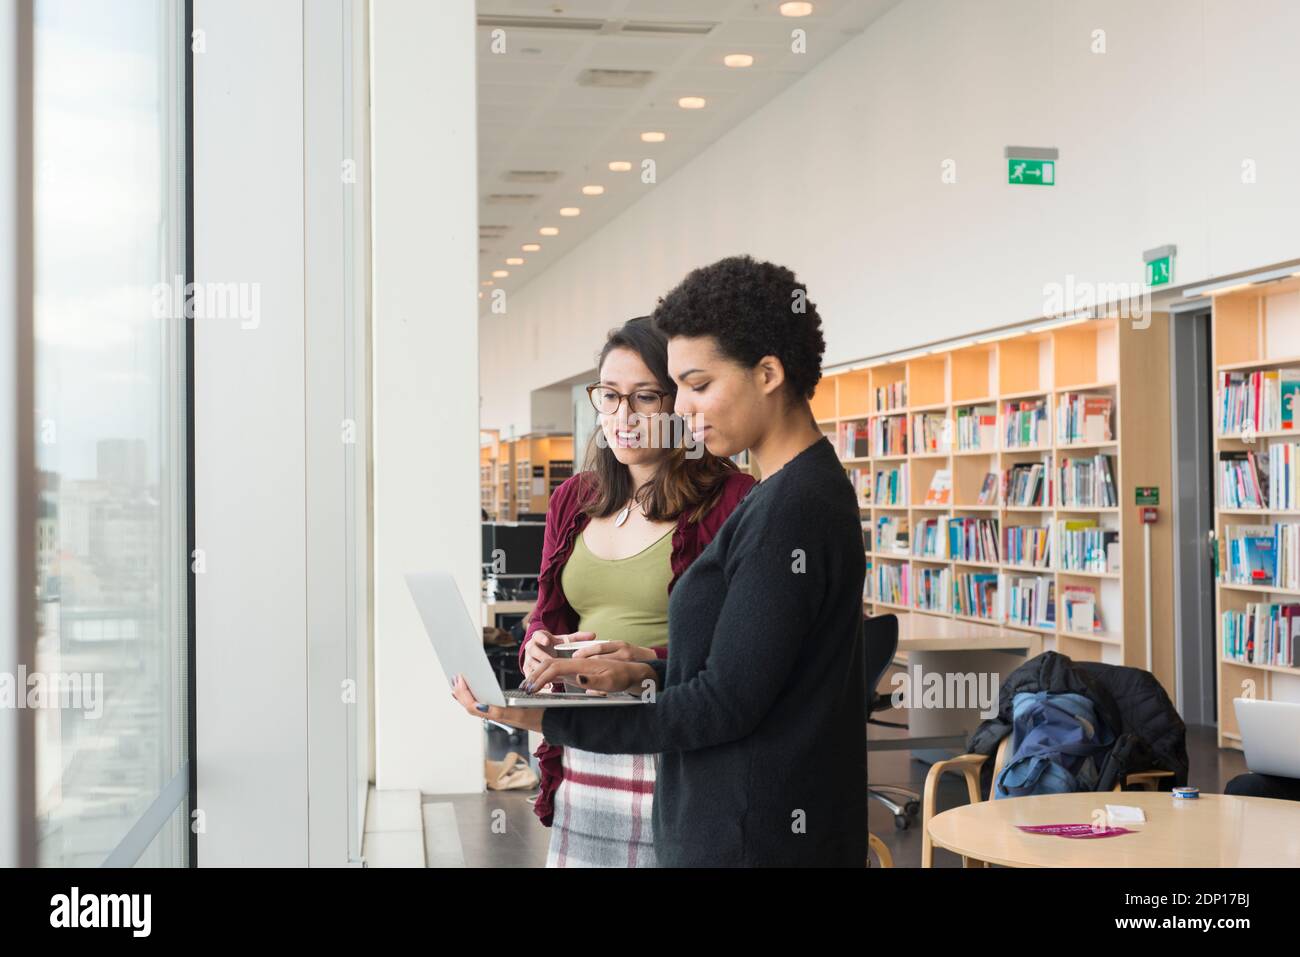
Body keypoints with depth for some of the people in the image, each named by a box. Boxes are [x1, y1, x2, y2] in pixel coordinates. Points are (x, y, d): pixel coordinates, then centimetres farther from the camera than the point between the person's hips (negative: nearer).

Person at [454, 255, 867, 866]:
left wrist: (552, 721, -17)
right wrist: (642, 676, 2)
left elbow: (728, 701, -20)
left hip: (755, 836, -9)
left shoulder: (790, 510, -20)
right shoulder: (805, 490, 10)